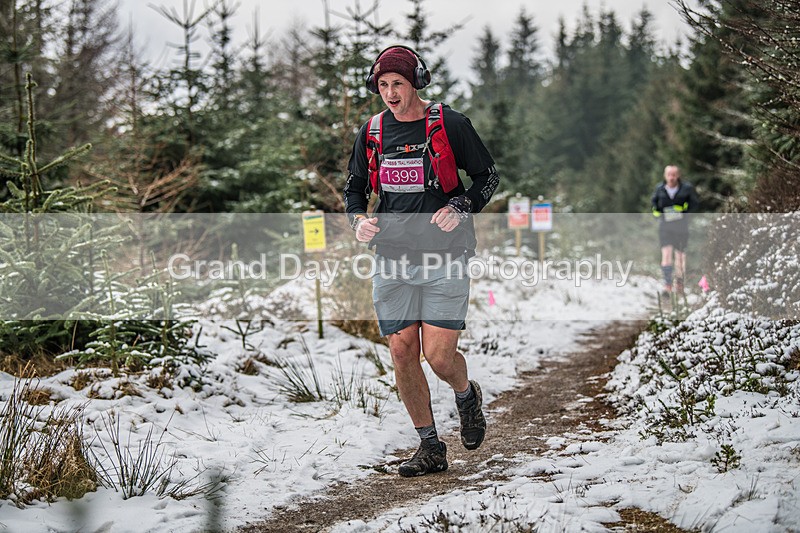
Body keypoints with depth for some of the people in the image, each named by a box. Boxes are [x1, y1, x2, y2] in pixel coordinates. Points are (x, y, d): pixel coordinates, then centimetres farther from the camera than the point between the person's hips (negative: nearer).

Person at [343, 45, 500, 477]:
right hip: (391, 259, 4)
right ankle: (430, 447, 17)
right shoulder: (372, 132, 8)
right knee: (402, 354, 2)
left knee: (439, 356, -9)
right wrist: (358, 219, -2)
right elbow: (354, 188, 19)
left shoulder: (450, 124, -4)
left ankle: (467, 395, 27)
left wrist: (460, 207, -14)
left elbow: (488, 176, 4)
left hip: (442, 257, -4)